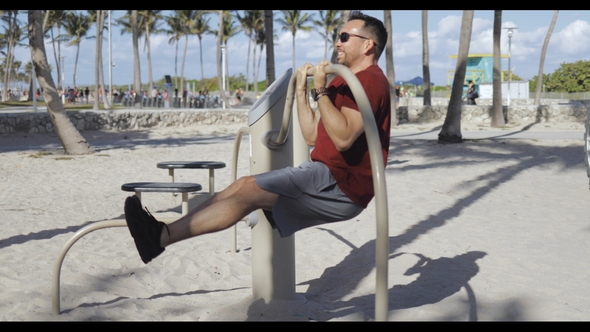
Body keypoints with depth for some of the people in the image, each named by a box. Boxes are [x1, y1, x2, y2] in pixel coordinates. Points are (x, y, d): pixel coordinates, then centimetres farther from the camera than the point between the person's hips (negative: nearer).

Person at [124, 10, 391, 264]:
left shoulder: (369, 80, -11)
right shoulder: (345, 83, 22)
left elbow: (343, 138, -26)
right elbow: (312, 136, 19)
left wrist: (321, 91, -23)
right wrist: (301, 90, 18)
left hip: (342, 186, -10)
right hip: (329, 176, 10)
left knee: (250, 191, -17)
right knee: (244, 186, 3)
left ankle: (162, 236, -17)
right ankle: (162, 233, -1)